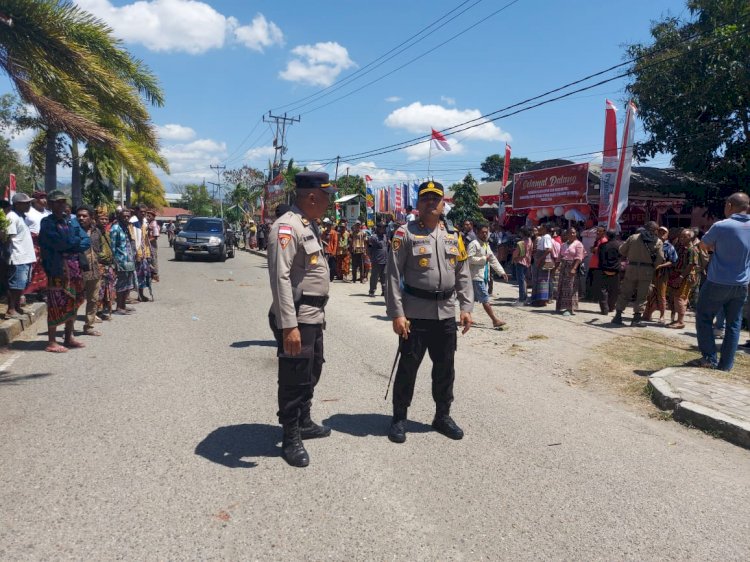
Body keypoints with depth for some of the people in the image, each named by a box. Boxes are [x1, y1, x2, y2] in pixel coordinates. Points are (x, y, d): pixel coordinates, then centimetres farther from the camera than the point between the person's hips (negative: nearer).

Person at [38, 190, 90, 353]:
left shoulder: (72, 220, 13)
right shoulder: (47, 222, -6)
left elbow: (86, 242, 4)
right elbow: (60, 243, -20)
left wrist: (70, 245, -12)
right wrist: (77, 241, -6)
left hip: (75, 266, 7)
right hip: (57, 268, -7)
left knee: (73, 303, 12)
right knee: (56, 305, -4)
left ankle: (69, 337, 24)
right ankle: (51, 342, 3)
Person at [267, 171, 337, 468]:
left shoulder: (310, 225, 13)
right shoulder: (286, 227, -19)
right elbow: (280, 278, -25)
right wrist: (288, 325, -29)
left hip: (314, 316, 10)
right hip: (296, 319, -10)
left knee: (312, 373, 21)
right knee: (294, 379, 2)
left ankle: (304, 423, 39)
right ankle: (291, 439, 17)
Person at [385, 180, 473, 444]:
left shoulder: (454, 236, 10)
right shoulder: (405, 233, -5)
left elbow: (463, 275, 13)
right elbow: (393, 276, -9)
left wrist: (466, 308, 5)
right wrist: (397, 314, -14)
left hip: (446, 314, 5)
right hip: (415, 314, -4)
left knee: (445, 368, 14)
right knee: (408, 366, 5)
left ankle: (443, 416, 31)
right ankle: (399, 418, 21)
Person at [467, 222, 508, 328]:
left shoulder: (486, 245, 19)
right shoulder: (474, 244, -9)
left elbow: (493, 260, 22)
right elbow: (469, 259, -19)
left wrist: (501, 272, 14)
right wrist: (484, 259, -15)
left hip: (485, 276, 9)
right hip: (477, 276, -9)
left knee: (473, 298, 13)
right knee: (485, 299, -8)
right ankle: (495, 320, -7)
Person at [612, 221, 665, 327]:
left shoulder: (633, 237, 3)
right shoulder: (658, 241, 0)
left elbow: (622, 250, 6)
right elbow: (660, 259, -6)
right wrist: (653, 267, 9)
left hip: (632, 268, 2)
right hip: (647, 270, -1)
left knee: (625, 293, 9)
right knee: (642, 296, 4)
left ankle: (618, 316, 11)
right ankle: (637, 318, 1)